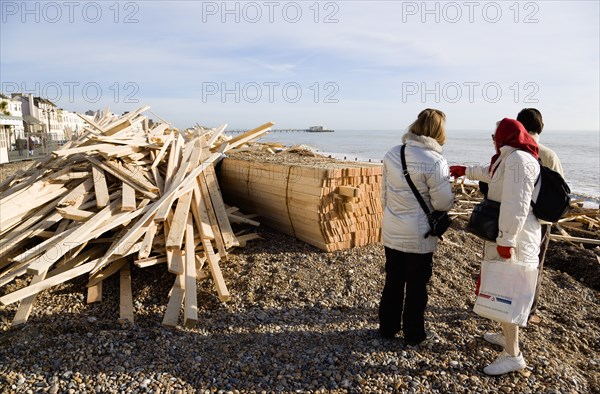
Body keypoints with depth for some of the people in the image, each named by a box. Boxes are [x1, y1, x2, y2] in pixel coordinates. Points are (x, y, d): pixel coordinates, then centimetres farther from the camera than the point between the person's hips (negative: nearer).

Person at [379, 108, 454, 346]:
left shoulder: (392, 154, -1)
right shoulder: (435, 161, -19)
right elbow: (444, 203, -15)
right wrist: (449, 193, 7)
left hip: (391, 232, 5)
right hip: (418, 236, -5)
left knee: (393, 281, 18)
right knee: (416, 286, 12)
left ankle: (387, 328, 32)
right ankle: (413, 335, 27)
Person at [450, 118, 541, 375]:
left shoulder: (518, 159, -19)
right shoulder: (509, 159, 13)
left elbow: (516, 204, -25)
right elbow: (492, 174, 36)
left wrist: (506, 239, -26)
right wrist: (466, 171, 44)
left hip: (512, 237, -10)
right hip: (506, 234, 10)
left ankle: (513, 355, 9)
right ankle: (507, 336, 37)